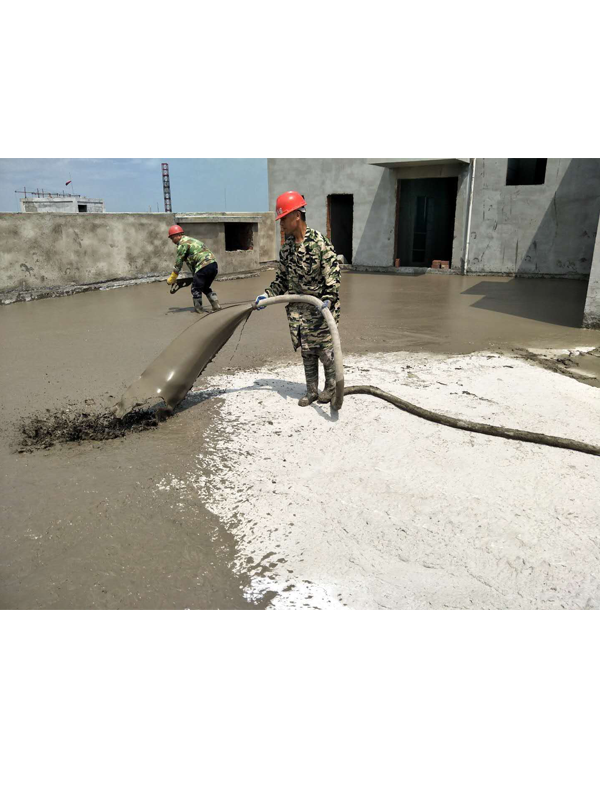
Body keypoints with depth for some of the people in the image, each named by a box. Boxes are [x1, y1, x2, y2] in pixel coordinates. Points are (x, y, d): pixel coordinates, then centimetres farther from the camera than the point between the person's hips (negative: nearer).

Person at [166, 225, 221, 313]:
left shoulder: (182, 243, -1)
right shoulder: (191, 240, 27)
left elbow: (179, 263, -1)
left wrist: (172, 279, 7)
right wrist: (194, 274, 32)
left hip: (204, 266, -9)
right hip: (214, 264, 9)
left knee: (196, 289, 6)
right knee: (205, 287, 22)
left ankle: (199, 310, 14)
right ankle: (216, 306, 14)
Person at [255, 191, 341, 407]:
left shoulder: (320, 242, -12)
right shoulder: (286, 249, 8)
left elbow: (332, 275, -15)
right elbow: (282, 280, 16)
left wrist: (328, 300, -25)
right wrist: (267, 295, 4)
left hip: (321, 307, -5)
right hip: (298, 308, 6)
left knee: (325, 349, 2)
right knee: (306, 351, 9)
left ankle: (331, 387, 22)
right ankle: (311, 391, 20)